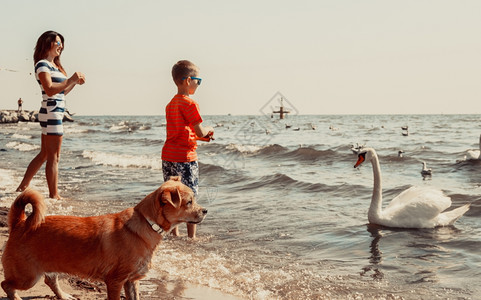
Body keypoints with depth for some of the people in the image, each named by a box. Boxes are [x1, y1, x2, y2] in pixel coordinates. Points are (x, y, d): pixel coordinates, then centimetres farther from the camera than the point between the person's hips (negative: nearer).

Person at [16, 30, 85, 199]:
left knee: (44, 155, 15)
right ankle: (54, 196, 0)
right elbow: (50, 90, -21)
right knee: (54, 157, -5)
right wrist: (71, 80, -21)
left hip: (56, 114, 10)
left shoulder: (54, 65, 20)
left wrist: (76, 82, 10)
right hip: (51, 114, -10)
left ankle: (22, 188, 23)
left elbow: (61, 92, 23)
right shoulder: (42, 65, -9)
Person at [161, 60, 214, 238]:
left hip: (168, 156, 8)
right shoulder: (189, 103, -13)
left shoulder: (171, 104, 13)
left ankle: (174, 234, 20)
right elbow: (200, 132, -16)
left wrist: (202, 136, 15)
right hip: (185, 156, -8)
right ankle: (192, 236, 2)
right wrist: (209, 129, 6)